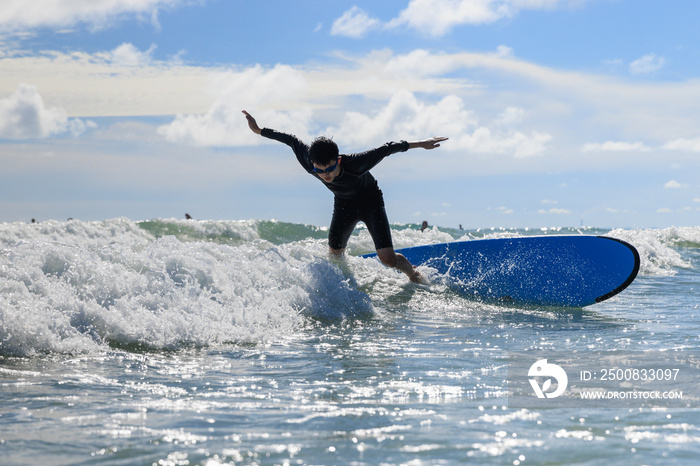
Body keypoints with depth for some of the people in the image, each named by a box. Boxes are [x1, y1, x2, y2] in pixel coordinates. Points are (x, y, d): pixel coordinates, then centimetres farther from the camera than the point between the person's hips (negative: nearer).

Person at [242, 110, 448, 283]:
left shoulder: (354, 164, -42)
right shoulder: (309, 164, -32)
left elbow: (386, 149, -32)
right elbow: (291, 140, -16)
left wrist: (419, 144, -28)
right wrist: (259, 130, -10)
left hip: (371, 202, -4)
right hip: (344, 206, 4)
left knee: (388, 258, -13)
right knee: (334, 255, 11)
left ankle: (414, 274, 19)